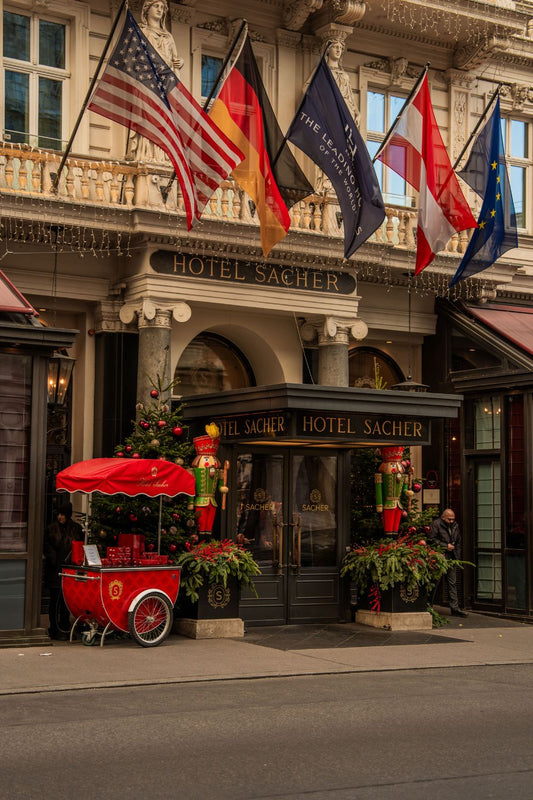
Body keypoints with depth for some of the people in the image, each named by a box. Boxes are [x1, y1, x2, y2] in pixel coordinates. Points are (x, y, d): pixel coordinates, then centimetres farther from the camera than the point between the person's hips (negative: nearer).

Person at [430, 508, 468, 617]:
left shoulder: (455, 526, 15)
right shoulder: (436, 524, -5)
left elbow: (458, 542, 24)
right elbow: (432, 539, -12)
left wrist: (457, 556, 16)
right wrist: (445, 546, -13)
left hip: (451, 558, 6)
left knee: (452, 583, 4)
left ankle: (455, 608, 3)